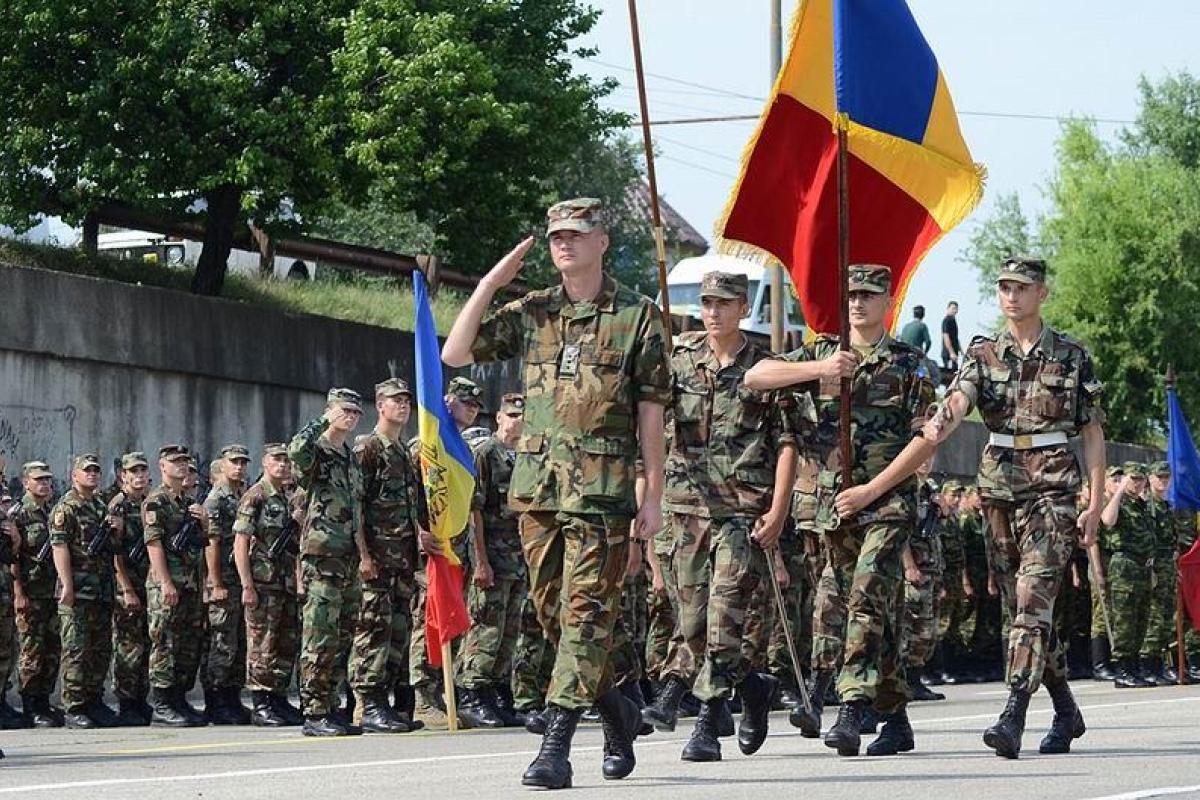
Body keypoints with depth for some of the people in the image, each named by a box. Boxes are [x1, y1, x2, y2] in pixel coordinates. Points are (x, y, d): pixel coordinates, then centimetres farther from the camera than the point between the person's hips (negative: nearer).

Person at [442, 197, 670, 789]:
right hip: (536, 482, 5)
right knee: (552, 612, 9)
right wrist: (490, 284, -1)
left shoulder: (637, 317, 1)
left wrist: (653, 496, -3)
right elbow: (455, 354, 5)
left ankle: (556, 745, -13)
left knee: (586, 612, -9)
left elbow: (651, 414, 1)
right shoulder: (530, 312, 11)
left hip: (601, 487, -5)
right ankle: (616, 711, 29)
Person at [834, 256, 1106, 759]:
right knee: (1022, 605, 7)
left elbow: (1093, 433, 5)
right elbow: (944, 422, -5)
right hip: (999, 488, 4)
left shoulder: (1072, 357, 1)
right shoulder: (982, 355, 5)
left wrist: (1096, 503, -4)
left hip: (1052, 490, -4)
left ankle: (1013, 719, -24)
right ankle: (1067, 714, 21)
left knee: (1032, 599, -16)